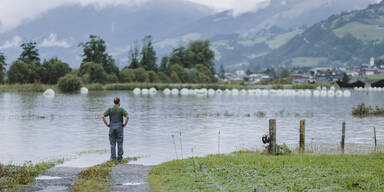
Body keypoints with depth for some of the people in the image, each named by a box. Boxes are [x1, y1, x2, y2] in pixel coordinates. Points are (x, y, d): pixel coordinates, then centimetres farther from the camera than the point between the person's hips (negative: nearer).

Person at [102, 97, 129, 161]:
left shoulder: (110, 109, 3)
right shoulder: (121, 109, -3)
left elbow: (103, 117, -7)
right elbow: (127, 117, -16)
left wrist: (107, 124, 2)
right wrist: (125, 123, -3)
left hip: (112, 127, 2)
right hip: (119, 127, -2)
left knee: (112, 143, 6)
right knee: (120, 143, 3)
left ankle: (113, 157, 0)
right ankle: (119, 158, 2)